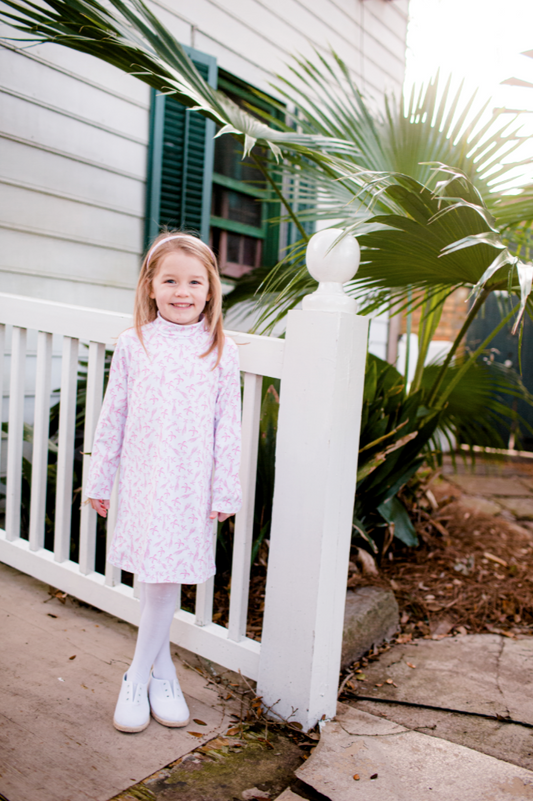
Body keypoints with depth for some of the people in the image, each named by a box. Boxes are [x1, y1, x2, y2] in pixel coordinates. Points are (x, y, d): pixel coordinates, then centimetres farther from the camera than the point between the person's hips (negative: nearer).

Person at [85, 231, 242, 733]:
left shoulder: (220, 352, -1)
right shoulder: (133, 345, 1)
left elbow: (228, 426, 1)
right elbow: (113, 416, 6)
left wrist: (225, 490, 0)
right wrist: (99, 479, 9)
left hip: (190, 482, -1)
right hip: (142, 478, 1)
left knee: (165, 578, 3)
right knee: (150, 577, 8)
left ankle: (139, 675, 23)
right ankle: (162, 665, 29)